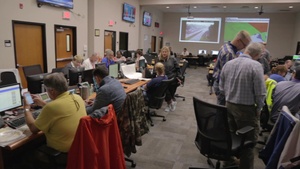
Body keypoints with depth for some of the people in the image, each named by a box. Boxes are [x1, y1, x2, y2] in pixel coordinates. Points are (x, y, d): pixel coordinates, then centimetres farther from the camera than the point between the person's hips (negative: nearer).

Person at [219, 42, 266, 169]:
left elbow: (221, 88, 8)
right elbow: (260, 92, -15)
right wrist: (259, 108, 0)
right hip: (246, 108, -6)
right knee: (248, 139, 8)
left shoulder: (228, 64, 3)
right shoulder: (256, 65, -16)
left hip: (229, 105, 7)